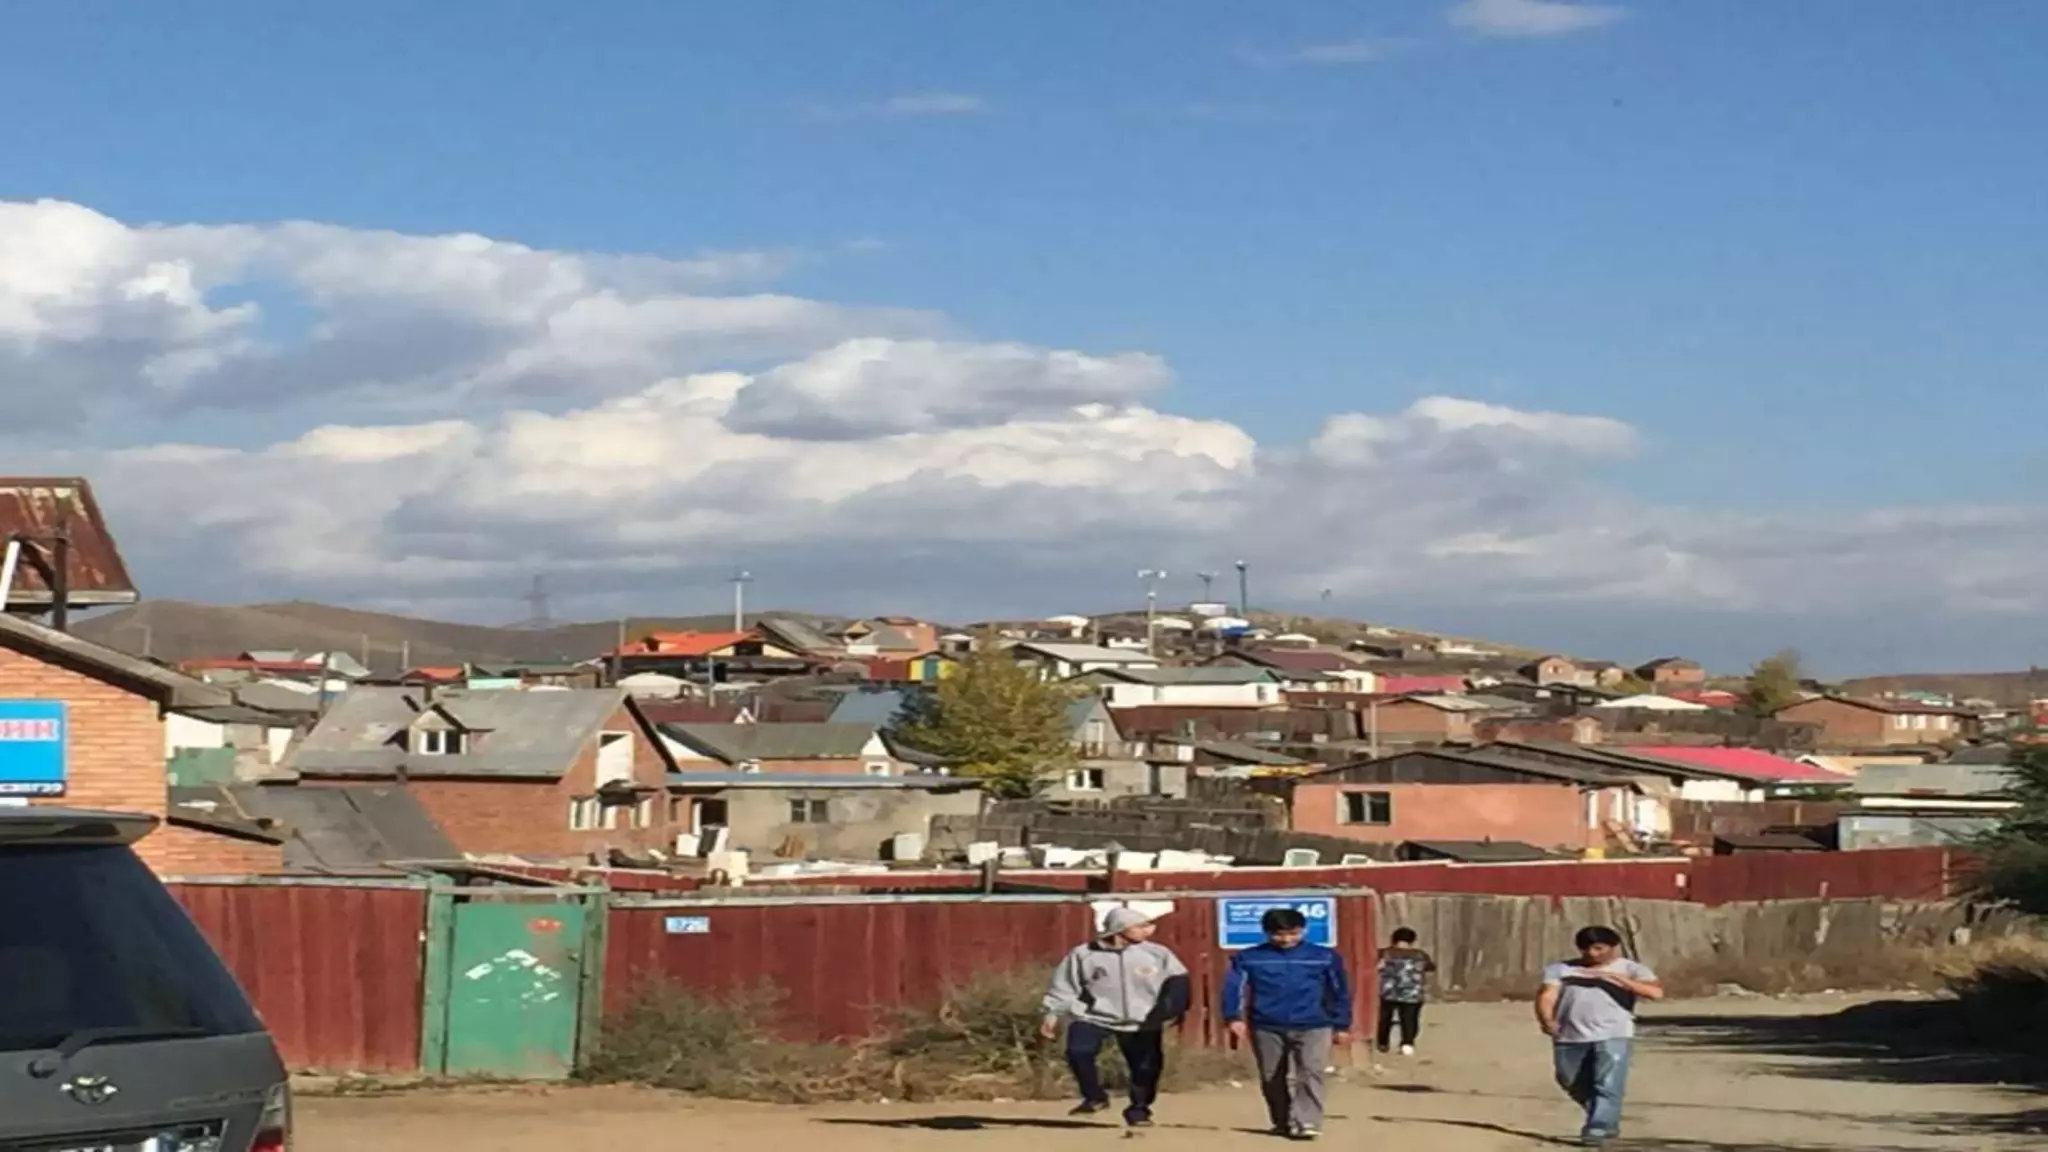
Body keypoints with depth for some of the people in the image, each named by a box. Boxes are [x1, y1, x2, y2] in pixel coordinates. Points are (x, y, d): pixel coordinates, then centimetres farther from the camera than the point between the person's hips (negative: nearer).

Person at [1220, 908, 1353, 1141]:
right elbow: (1234, 988, -3)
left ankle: (1306, 1123, -20)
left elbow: (1340, 992, 8)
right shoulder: (1248, 958, 1)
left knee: (1310, 1074, -16)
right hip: (1267, 1028, 1)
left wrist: (1342, 1026, 7)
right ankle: (1282, 1122, 25)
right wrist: (1234, 1017, -17)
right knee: (1271, 1078, 10)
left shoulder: (1325, 957, 3)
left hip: (1313, 1027, -1)